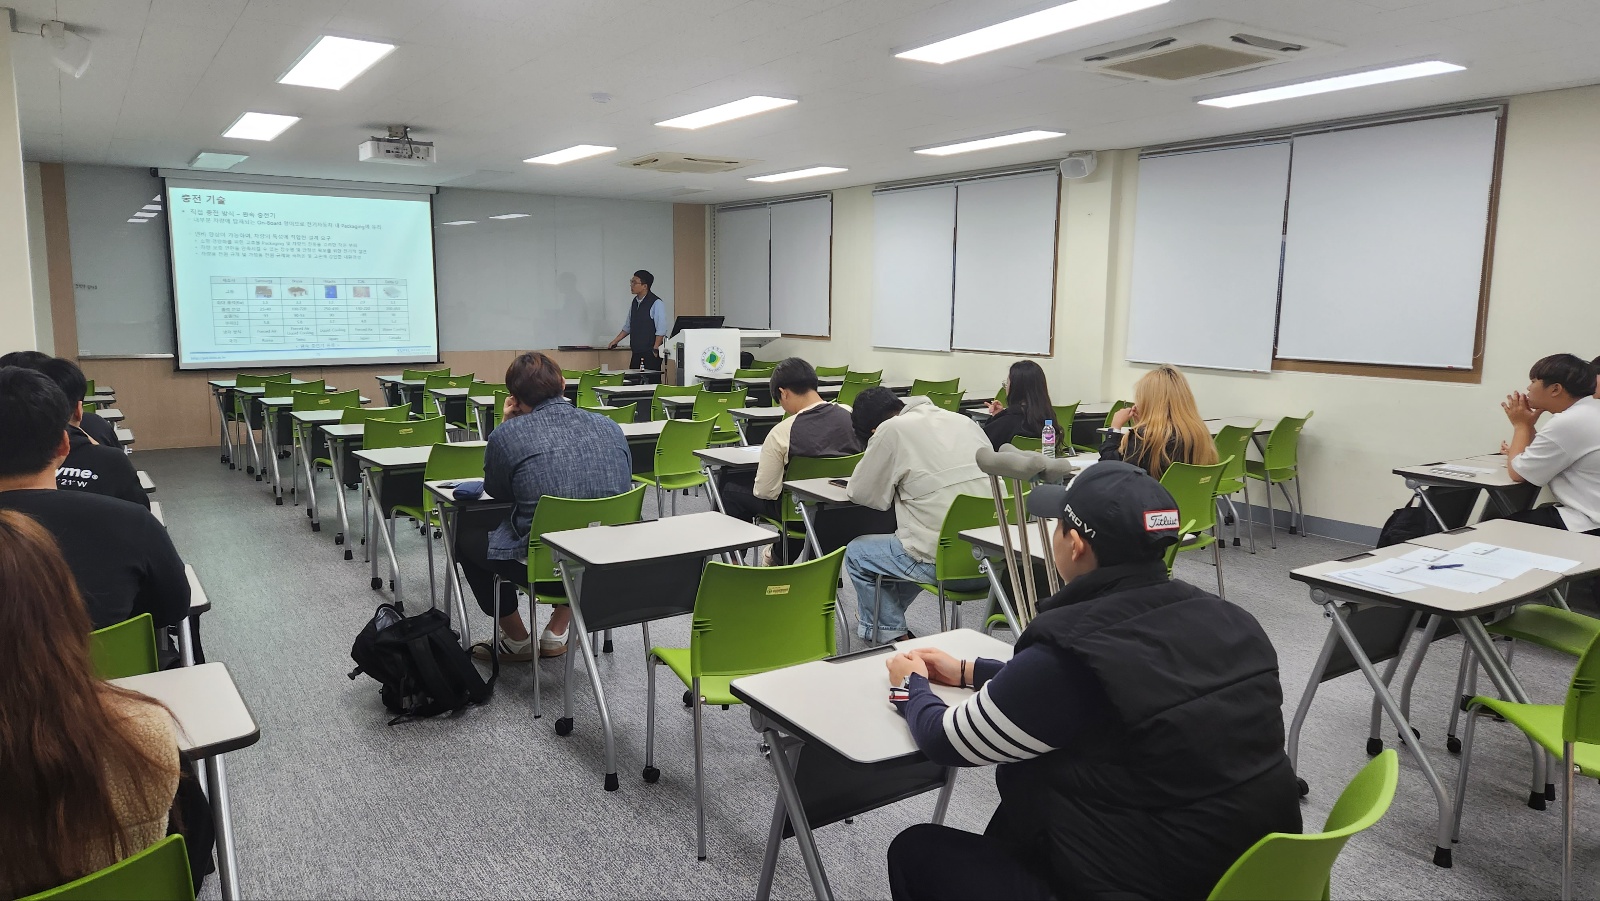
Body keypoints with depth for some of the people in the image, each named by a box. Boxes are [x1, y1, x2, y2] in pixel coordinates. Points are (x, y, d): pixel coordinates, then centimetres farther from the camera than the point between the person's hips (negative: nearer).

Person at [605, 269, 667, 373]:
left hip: (650, 353, -7)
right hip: (636, 353, 7)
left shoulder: (657, 303, -11)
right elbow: (628, 326, 22)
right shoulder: (635, 302, 12)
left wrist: (655, 350, -14)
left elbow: (661, 330, -13)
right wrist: (615, 341, 17)